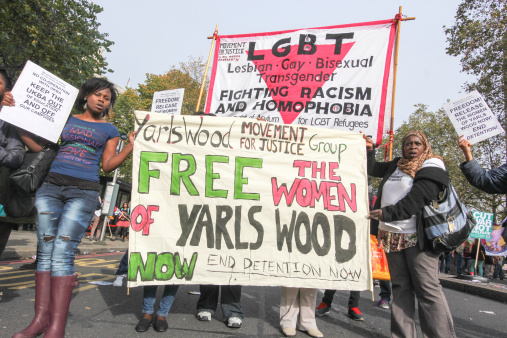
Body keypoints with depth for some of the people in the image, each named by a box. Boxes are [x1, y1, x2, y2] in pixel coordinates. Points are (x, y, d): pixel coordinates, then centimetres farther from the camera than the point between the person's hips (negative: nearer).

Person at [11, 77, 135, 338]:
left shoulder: (109, 130, 14)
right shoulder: (66, 119, 19)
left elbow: (107, 165, 5)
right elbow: (40, 144, 15)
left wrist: (132, 145, -5)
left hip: (83, 192, -3)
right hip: (51, 186, 3)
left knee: (62, 253, -12)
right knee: (45, 252, 0)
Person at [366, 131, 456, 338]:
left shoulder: (432, 165, -1)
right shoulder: (396, 165, 18)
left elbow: (419, 197, -14)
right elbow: (372, 169, 32)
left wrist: (389, 212, -19)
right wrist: (369, 150, 14)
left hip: (417, 236, -6)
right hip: (392, 235, 6)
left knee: (427, 288, -6)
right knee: (400, 287, 8)